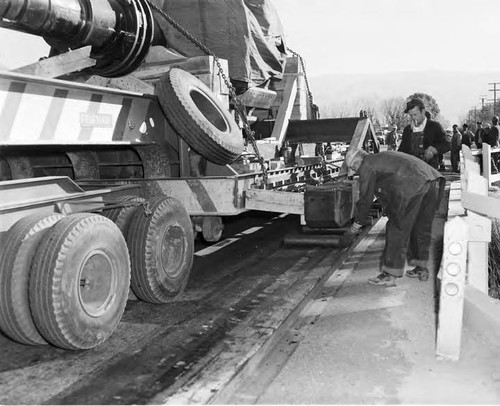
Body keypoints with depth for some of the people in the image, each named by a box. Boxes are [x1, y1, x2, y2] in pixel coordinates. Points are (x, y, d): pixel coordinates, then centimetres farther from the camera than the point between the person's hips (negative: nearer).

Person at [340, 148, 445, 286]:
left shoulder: (367, 166, 9)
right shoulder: (382, 158, 34)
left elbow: (365, 199, 8)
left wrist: (354, 228, 16)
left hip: (412, 186, -9)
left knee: (397, 230, 1)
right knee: (422, 228, 20)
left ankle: (389, 275, 7)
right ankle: (422, 268, 32)